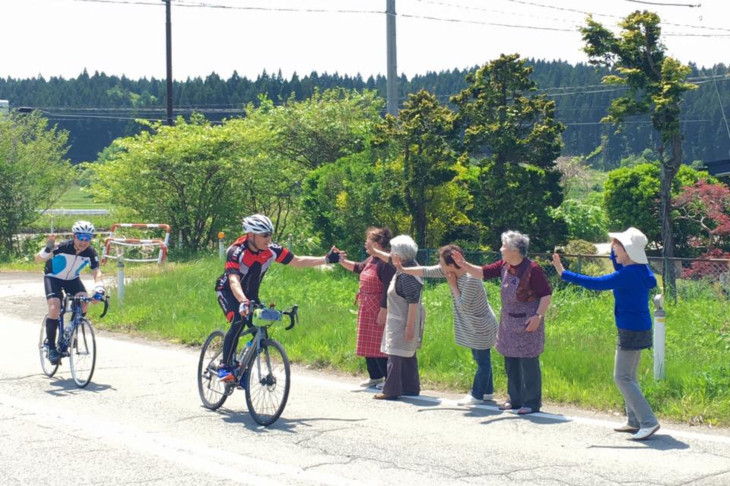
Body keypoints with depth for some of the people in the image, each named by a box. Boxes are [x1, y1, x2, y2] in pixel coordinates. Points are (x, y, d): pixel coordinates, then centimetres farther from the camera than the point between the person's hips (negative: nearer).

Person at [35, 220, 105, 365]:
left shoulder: (91, 253, -21)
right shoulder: (63, 247, -32)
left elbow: (97, 272, -23)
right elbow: (38, 259, -35)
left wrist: (99, 290, -42)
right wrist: (48, 249, -56)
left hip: (72, 279, 3)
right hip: (53, 277, -3)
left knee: (84, 302, -22)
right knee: (54, 308, -23)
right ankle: (51, 347, -11)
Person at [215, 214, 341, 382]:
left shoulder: (272, 250, -18)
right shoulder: (236, 252, -32)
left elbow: (298, 261, -9)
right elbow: (234, 281, -44)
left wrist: (326, 259, -18)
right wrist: (243, 302, -62)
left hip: (250, 293, 5)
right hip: (228, 292, -5)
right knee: (238, 322, -30)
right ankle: (225, 367, -20)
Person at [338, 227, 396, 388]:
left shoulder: (386, 263, -18)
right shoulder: (371, 260, 11)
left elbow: (387, 290, -21)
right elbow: (357, 268, 27)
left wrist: (383, 311, -23)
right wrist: (342, 261, 12)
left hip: (379, 311, -10)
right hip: (366, 310, 10)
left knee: (379, 345, -7)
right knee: (368, 344, 16)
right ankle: (375, 376, 27)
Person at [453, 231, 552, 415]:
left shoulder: (532, 269, -18)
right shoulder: (504, 266, 3)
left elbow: (546, 294, -15)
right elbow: (483, 272, 9)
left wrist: (538, 316, -21)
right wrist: (464, 265, -4)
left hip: (527, 323, -8)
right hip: (509, 322, 8)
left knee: (528, 363, -3)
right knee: (511, 363, 14)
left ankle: (532, 403, 5)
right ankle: (515, 399, 25)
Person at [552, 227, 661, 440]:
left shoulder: (630, 274, -21)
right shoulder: (639, 270, 7)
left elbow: (596, 283, -23)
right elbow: (619, 271, 29)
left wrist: (564, 273, -19)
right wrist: (614, 249, 16)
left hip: (632, 332, -10)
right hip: (639, 329, 10)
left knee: (623, 377, -7)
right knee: (628, 377, 17)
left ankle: (648, 422, -10)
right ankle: (634, 421, 22)